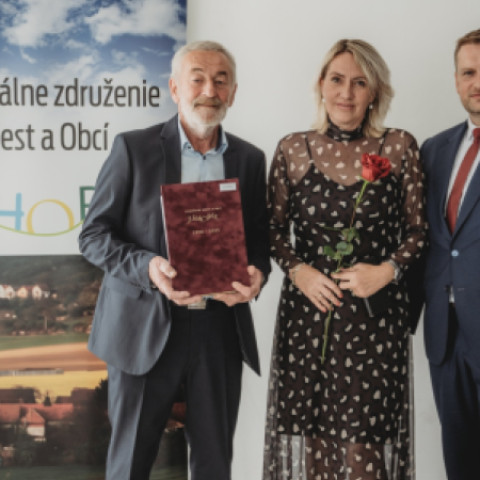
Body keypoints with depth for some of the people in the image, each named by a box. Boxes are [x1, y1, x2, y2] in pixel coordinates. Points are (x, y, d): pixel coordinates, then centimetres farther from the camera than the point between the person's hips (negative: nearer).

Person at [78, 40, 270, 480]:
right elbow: (94, 235, -3)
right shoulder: (133, 148, -2)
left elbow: (259, 239, 14)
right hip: (145, 328, -3)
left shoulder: (250, 159, 8)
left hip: (221, 328, 3)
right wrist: (148, 267, -21)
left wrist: (257, 273, -9)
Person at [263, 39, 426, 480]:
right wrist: (298, 270, -8)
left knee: (364, 441, 0)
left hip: (377, 313, -1)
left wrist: (387, 270, -10)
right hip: (307, 308, 1)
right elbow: (275, 228, 9)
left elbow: (418, 229, 6)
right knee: (310, 433, 6)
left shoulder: (400, 148, 2)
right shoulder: (292, 149, 4)